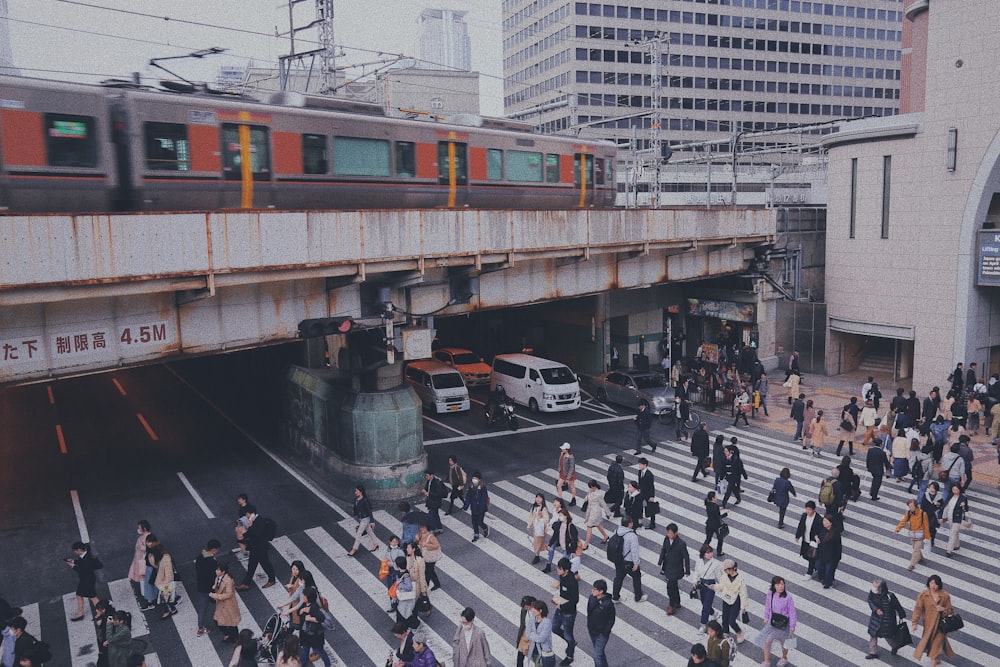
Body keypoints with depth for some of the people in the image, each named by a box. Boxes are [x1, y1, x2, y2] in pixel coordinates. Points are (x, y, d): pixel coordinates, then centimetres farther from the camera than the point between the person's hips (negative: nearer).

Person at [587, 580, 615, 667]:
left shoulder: (608, 604, -27)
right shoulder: (592, 598, -9)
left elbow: (611, 620, -17)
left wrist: (604, 633, -13)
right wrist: (589, 626, 11)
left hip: (601, 634, -6)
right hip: (592, 631, 6)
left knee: (597, 655, -4)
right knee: (600, 652, 24)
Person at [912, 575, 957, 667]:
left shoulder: (945, 595, -12)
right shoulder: (923, 594, -12)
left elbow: (950, 610, 0)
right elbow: (918, 608, -10)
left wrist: (944, 609, -23)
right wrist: (915, 623, -14)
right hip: (928, 623, 1)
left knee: (937, 642, 1)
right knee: (929, 641, 17)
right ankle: (937, 659, 45)